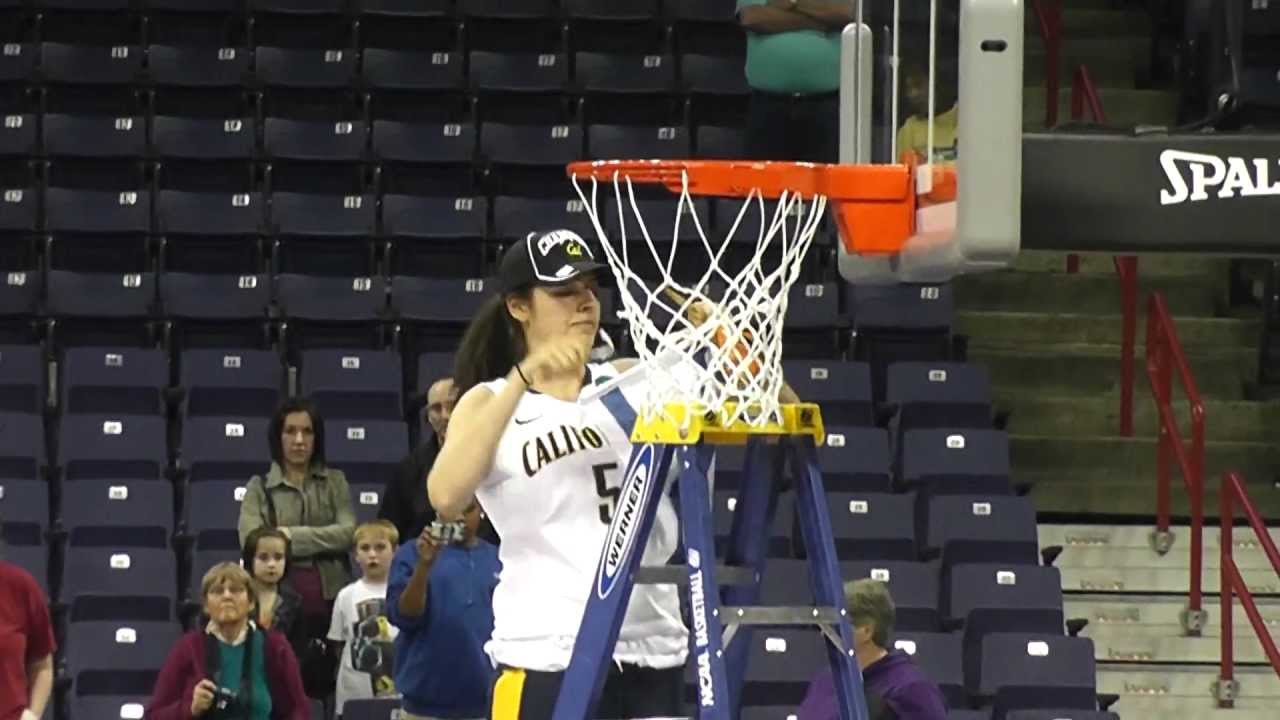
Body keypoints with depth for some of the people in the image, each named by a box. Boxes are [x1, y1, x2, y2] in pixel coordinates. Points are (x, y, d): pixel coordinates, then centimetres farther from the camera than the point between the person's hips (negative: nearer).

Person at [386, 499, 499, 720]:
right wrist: (424, 565, -23)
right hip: (428, 700, -2)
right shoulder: (413, 553, -1)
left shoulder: (499, 560, 6)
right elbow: (403, 616, -10)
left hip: (485, 702, 2)